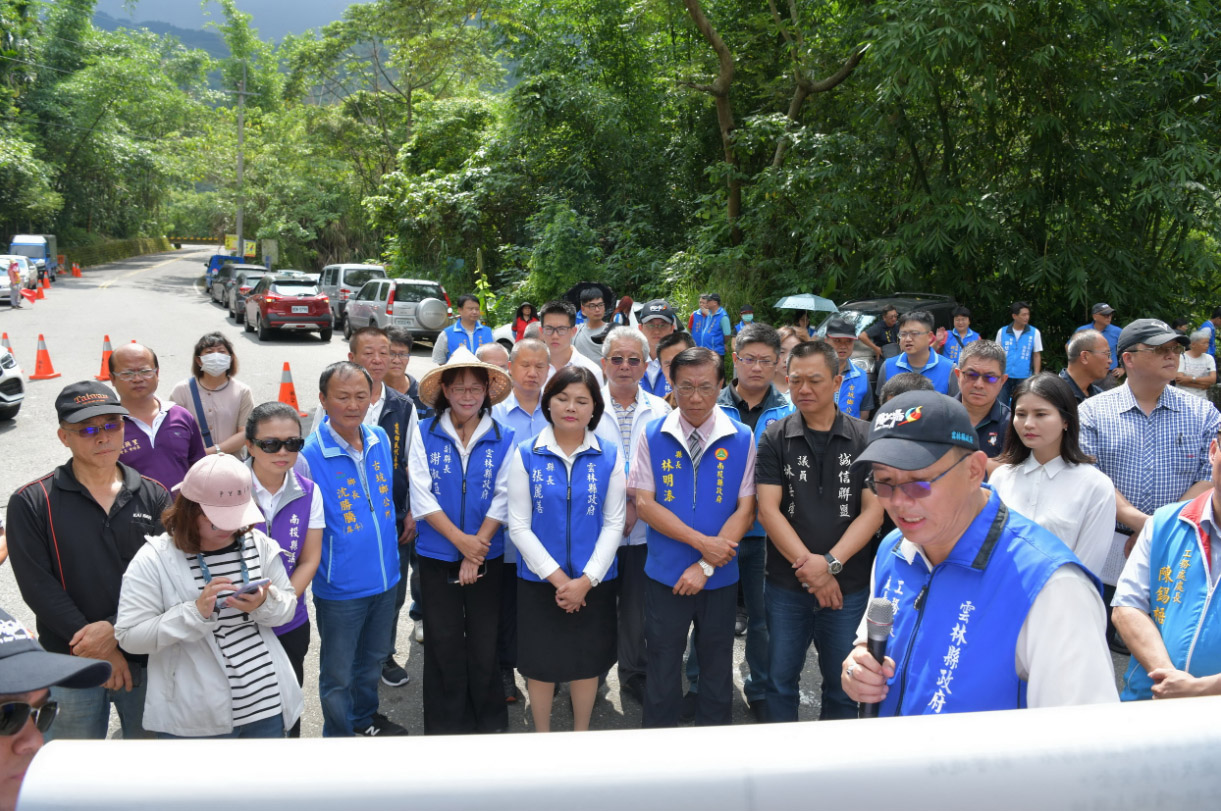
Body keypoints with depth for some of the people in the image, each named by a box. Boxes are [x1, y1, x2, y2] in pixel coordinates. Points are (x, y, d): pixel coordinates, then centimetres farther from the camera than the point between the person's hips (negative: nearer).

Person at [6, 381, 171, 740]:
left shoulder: (154, 496, 2)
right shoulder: (31, 502, -3)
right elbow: (38, 586, -9)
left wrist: (115, 628, -16)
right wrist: (96, 648, -13)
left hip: (147, 659, 1)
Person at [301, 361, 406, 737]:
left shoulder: (380, 439, -2)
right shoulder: (309, 455, -20)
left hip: (385, 577, 6)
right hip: (340, 588, -5)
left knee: (373, 659, 26)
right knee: (338, 675, 12)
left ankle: (365, 716, 49)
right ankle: (339, 738, 34)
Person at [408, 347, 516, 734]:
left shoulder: (503, 438, -1)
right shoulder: (425, 434, -2)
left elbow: (503, 499, -5)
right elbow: (421, 496, -7)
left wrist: (476, 551, -12)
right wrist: (460, 540, -14)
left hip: (487, 557, 0)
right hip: (437, 557, 0)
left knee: (484, 644, 8)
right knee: (445, 643, 8)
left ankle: (489, 723, 26)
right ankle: (446, 724, 24)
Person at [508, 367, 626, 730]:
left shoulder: (609, 455, -1)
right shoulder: (526, 454, -4)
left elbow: (614, 523, -2)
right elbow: (518, 526, -6)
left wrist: (586, 580, -12)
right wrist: (557, 577, -13)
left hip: (594, 582, 1)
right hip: (539, 580, -1)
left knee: (588, 660, 13)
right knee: (541, 662, 10)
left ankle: (581, 734, 34)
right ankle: (542, 736, 31)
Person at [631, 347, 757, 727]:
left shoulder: (741, 439, -4)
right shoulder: (653, 436, -3)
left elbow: (745, 510, -7)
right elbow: (644, 503, -7)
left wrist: (705, 566, -14)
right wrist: (701, 542, -16)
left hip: (720, 578, 0)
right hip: (665, 575, 0)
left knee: (717, 669, 15)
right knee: (661, 670, 11)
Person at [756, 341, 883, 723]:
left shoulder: (865, 438, -1)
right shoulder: (775, 438, 0)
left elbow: (873, 510, -5)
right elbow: (768, 509, -6)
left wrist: (831, 563, -16)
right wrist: (807, 565, -15)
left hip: (848, 586, 0)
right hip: (786, 585, 0)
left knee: (843, 685, 12)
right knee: (780, 680, 12)